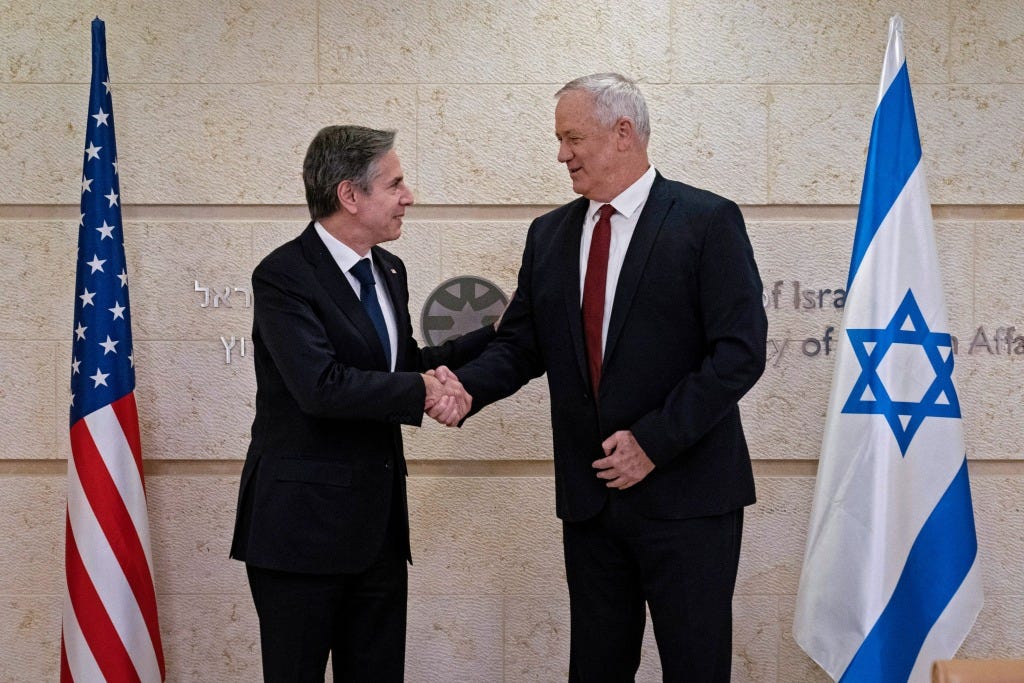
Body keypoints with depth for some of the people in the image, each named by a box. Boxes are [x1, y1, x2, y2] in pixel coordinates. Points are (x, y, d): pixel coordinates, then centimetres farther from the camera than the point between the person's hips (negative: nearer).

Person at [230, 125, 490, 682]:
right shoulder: (283, 276, -14)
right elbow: (321, 386, -26)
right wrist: (422, 392, -20)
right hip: (302, 526, -7)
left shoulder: (388, 271, 11)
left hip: (379, 526, 8)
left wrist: (497, 337, 12)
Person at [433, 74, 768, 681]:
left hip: (686, 492, -5)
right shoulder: (550, 234, 11)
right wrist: (466, 385, -12)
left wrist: (653, 440, -16)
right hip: (590, 495, 5)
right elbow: (521, 344, 10)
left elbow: (741, 351, -12)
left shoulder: (708, 221, -6)